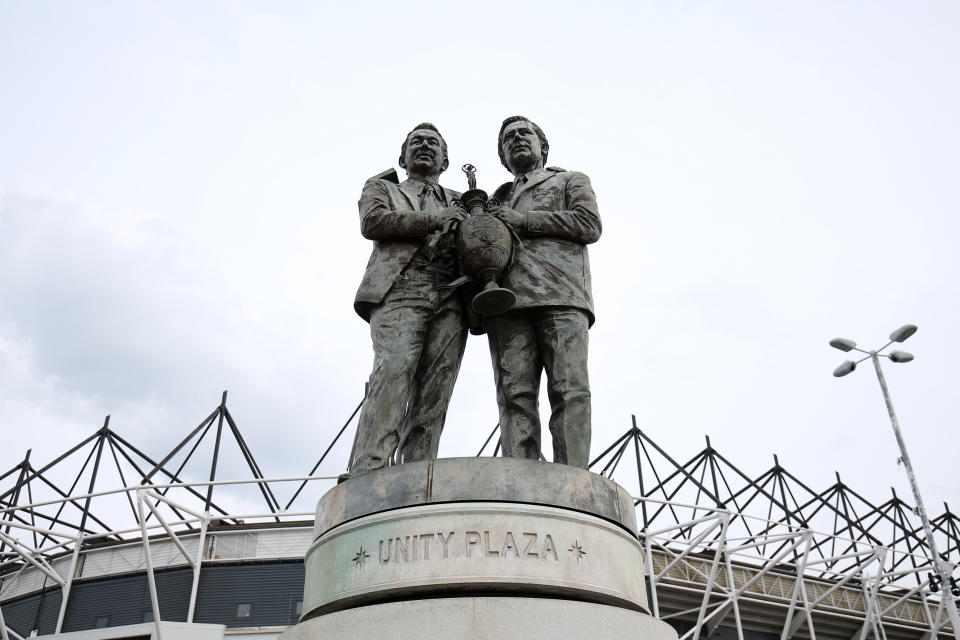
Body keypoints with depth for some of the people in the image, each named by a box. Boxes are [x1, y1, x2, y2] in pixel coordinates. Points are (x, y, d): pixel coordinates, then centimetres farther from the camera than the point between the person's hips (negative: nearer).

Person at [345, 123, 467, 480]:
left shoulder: (458, 202, 36)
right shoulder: (381, 187, 28)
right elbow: (372, 222, 7)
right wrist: (433, 220, 2)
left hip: (450, 299, 3)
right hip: (400, 290, -3)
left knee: (434, 390, -13)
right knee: (393, 370, -26)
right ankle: (367, 472, -35)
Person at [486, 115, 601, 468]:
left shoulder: (572, 181, 27)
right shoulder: (498, 199, 36)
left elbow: (589, 224, 7)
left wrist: (524, 220, 2)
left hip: (561, 296, -2)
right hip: (508, 298, 3)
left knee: (570, 390, -15)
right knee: (515, 393, -11)